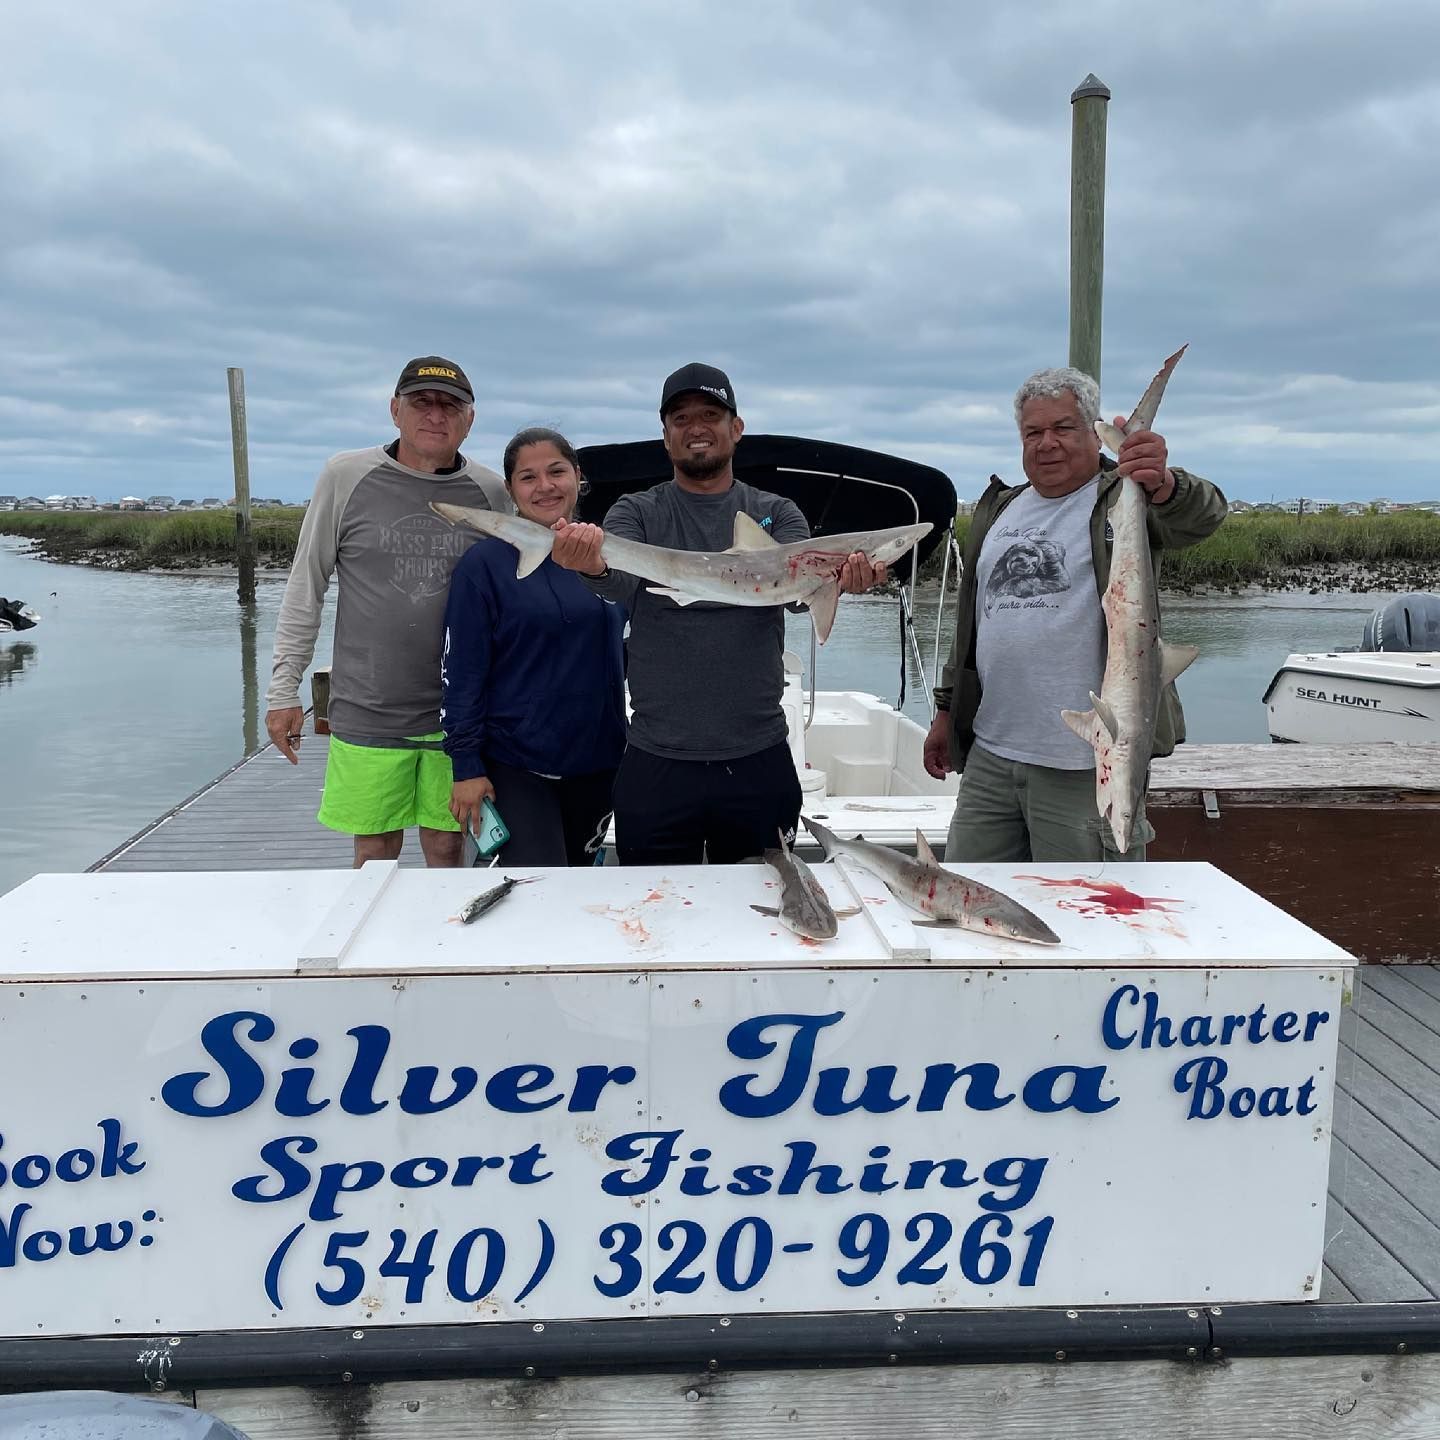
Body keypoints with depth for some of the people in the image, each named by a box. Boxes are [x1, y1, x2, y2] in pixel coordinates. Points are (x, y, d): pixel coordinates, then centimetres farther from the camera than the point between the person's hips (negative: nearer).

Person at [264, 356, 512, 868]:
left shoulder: (491, 492, 3)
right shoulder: (346, 476, 0)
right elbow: (305, 589, 4)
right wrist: (283, 690, 2)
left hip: (458, 714, 1)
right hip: (366, 711, -1)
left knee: (446, 851, 8)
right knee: (374, 855, 7)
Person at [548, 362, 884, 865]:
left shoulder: (777, 513, 7)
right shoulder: (635, 513, 4)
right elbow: (619, 581, -16)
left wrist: (839, 575, -35)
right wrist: (593, 565, -40)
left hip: (759, 763, 1)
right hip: (656, 765, -1)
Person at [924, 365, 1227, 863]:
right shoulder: (997, 508, 16)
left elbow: (1201, 515, -23)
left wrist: (1166, 485, -45)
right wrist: (946, 711, 20)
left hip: (1086, 766, -5)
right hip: (988, 756, 6)